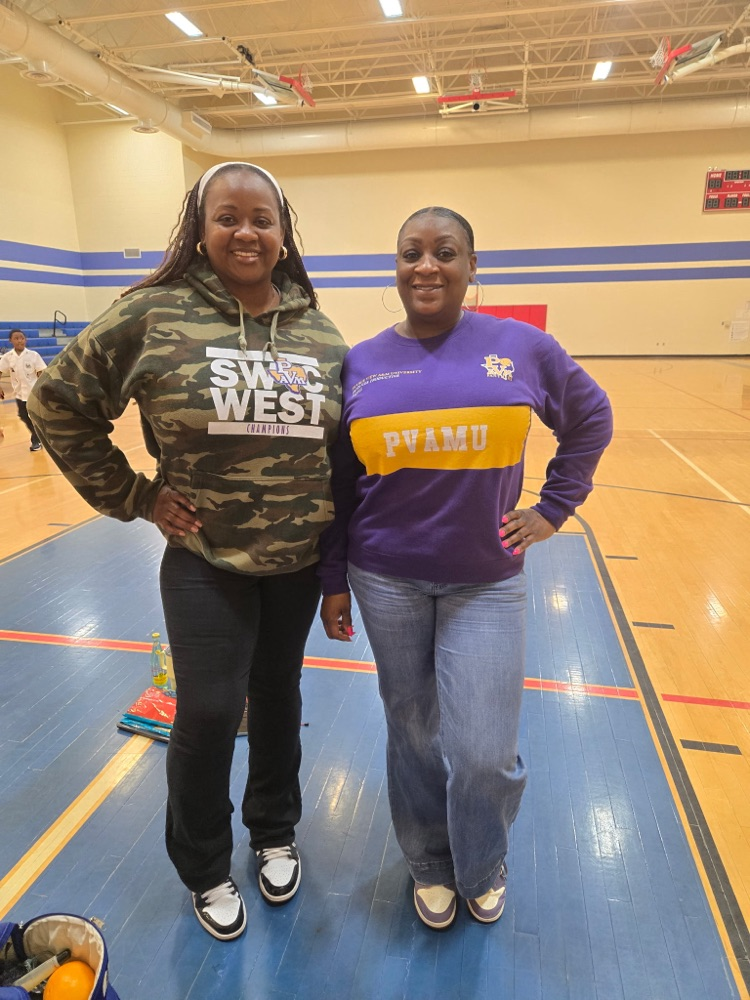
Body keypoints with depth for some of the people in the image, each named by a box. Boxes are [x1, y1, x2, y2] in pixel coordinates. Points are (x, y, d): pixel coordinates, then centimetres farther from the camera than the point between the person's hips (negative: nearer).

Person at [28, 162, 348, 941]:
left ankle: (274, 836, 46)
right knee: (208, 715, 1)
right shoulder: (153, 314, -9)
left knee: (278, 698, 18)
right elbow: (58, 403, -2)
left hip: (299, 561, 4)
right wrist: (131, 498, -4)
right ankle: (205, 872, 33)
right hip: (204, 561, -3)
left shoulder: (319, 332, 1)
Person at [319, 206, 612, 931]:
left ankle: (482, 864, 36)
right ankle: (430, 862, 43)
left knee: (483, 752, 1)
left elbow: (590, 420, 12)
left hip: (486, 581, -1)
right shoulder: (361, 363, 1)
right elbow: (337, 486, 4)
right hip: (387, 581, 1)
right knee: (412, 735, 15)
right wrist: (333, 581, 5)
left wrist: (553, 510, 5)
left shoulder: (522, 346, -2)